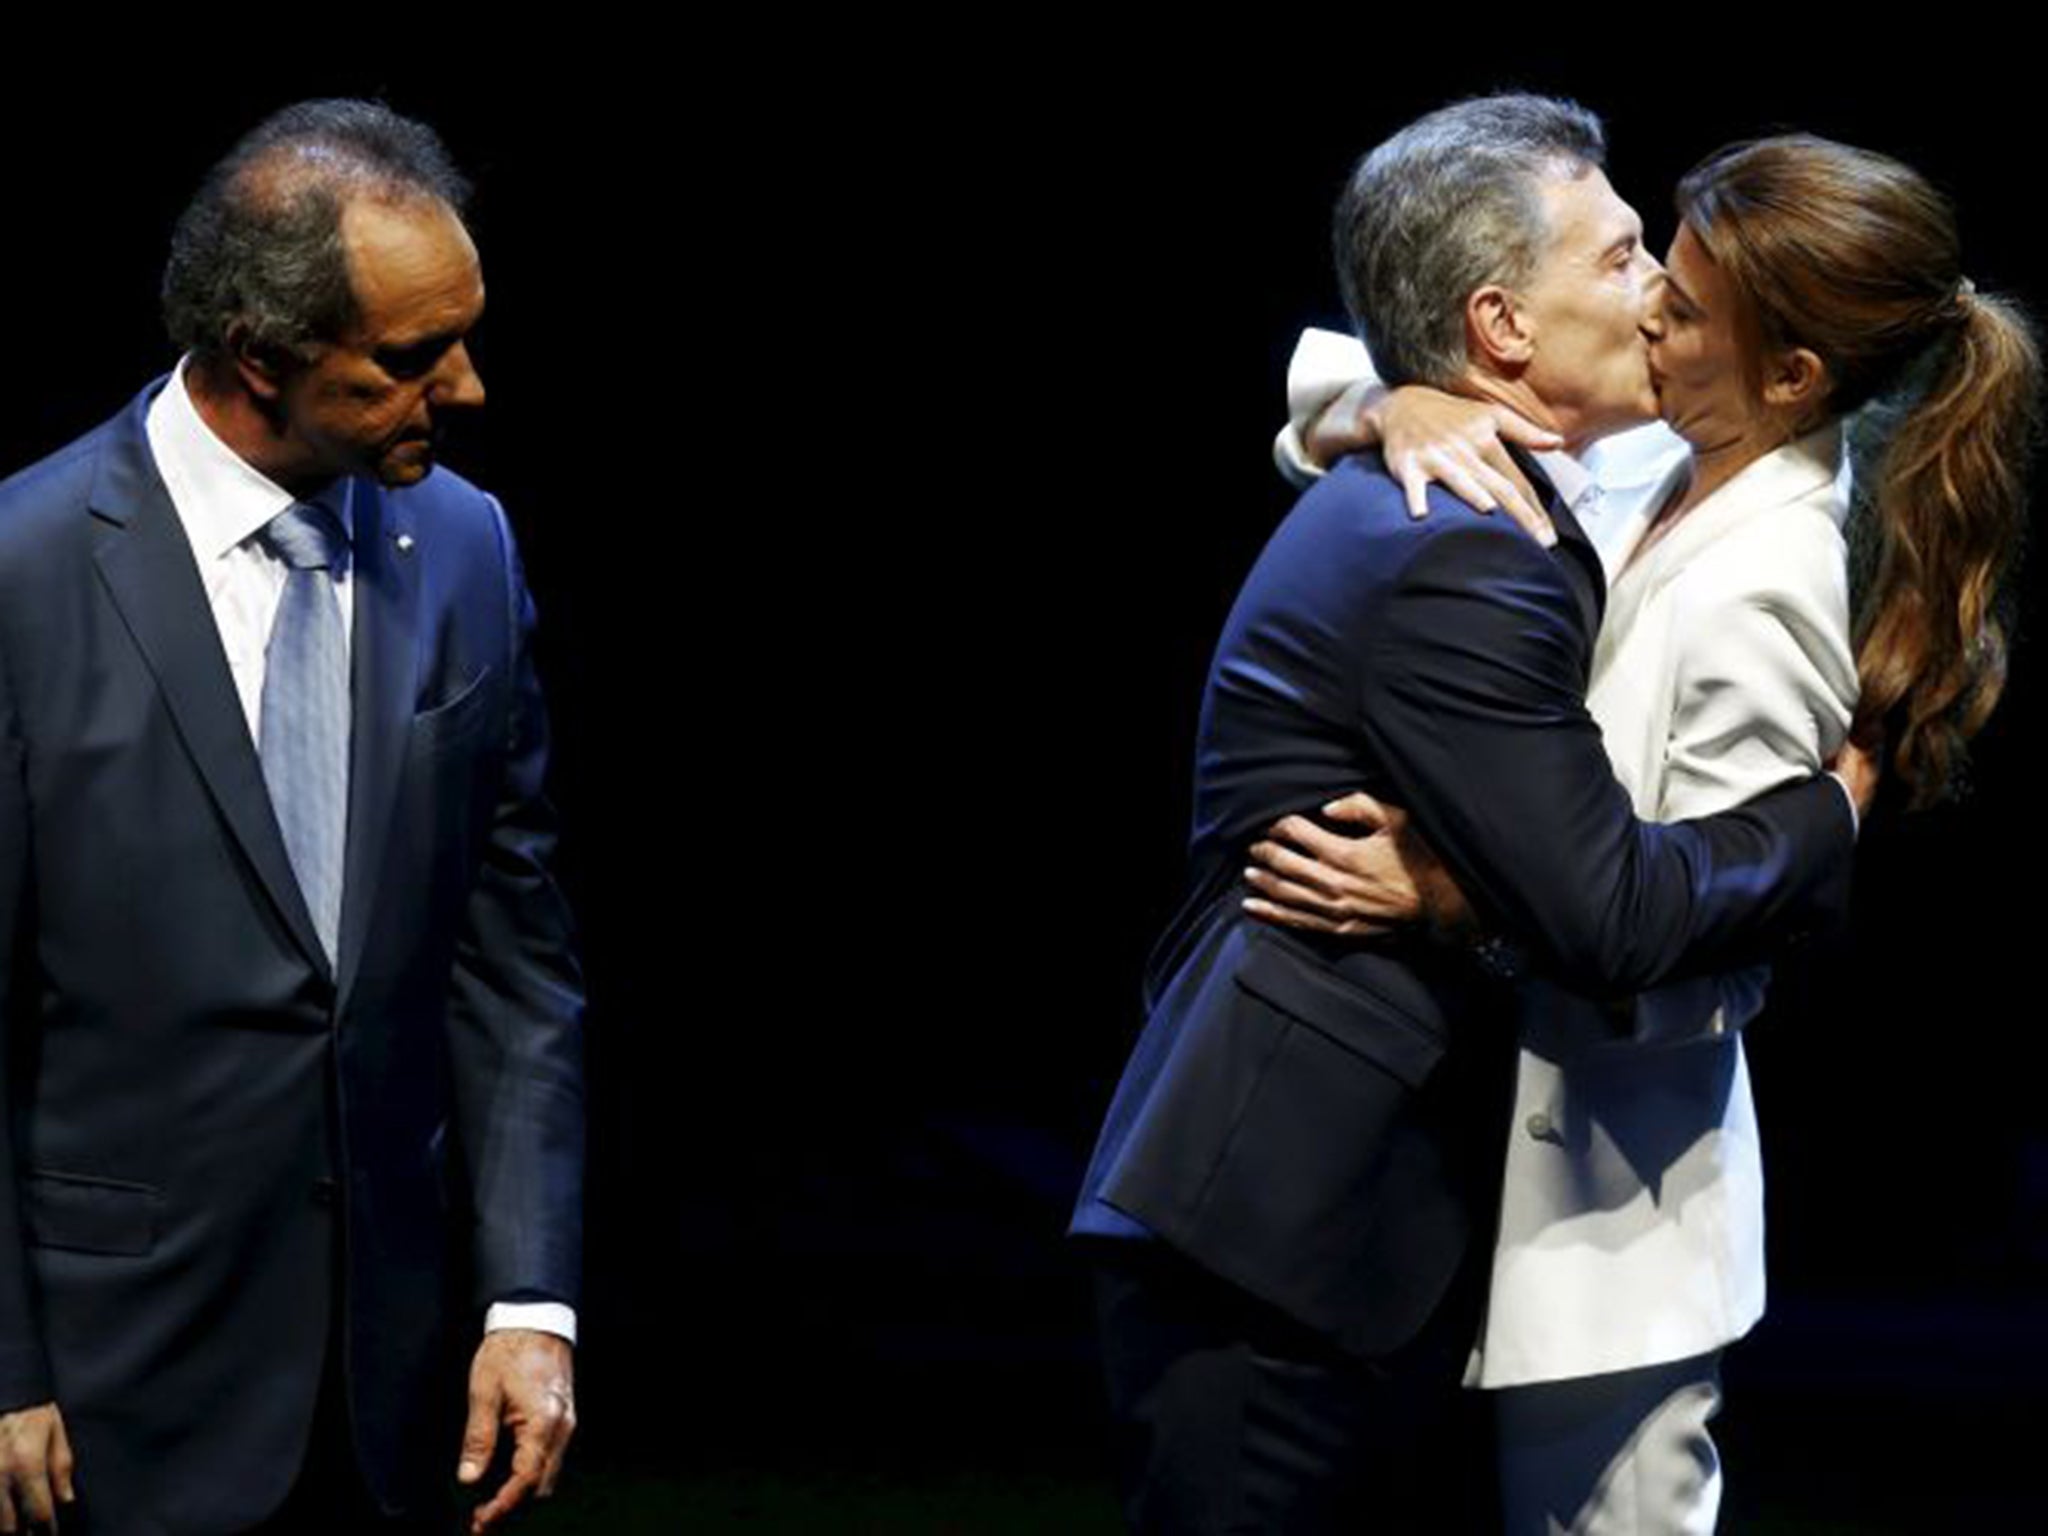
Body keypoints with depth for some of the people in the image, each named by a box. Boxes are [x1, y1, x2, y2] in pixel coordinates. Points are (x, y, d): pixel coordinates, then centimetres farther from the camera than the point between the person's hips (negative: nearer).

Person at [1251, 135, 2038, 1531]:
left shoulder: (1761, 600, -24)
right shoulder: (1643, 470, -1)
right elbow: (1322, 382, 6)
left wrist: (1450, 900, -31)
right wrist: (1398, 405, -16)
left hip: (1614, 1210, -8)